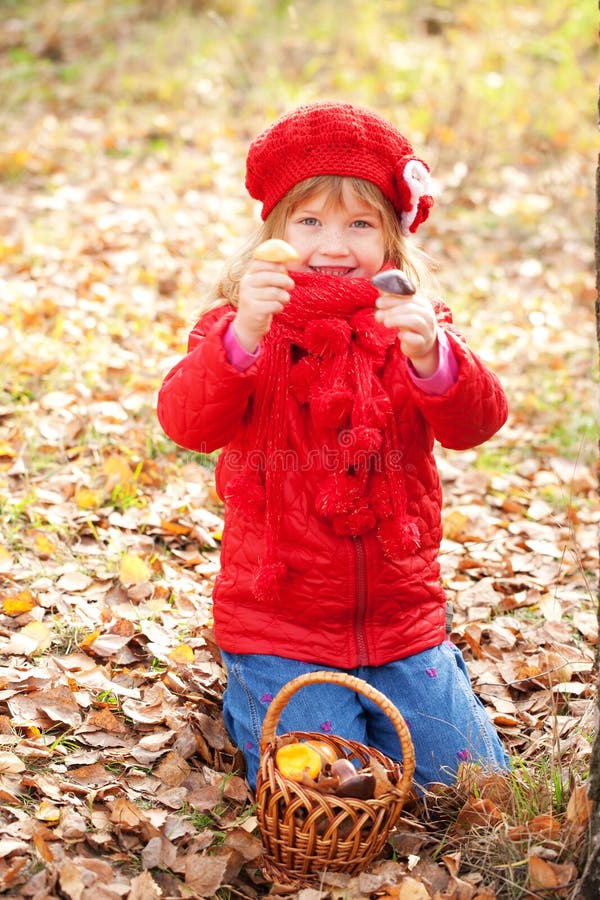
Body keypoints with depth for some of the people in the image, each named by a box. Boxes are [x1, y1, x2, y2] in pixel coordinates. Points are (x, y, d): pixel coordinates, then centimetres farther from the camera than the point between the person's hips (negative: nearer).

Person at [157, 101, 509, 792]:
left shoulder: (413, 328, 0)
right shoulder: (241, 328, -6)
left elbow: (476, 423, -17)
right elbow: (186, 422, -25)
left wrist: (432, 357, -39)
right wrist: (242, 338, -43)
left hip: (401, 622, 3)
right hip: (278, 626, -3)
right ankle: (250, 696, 20)